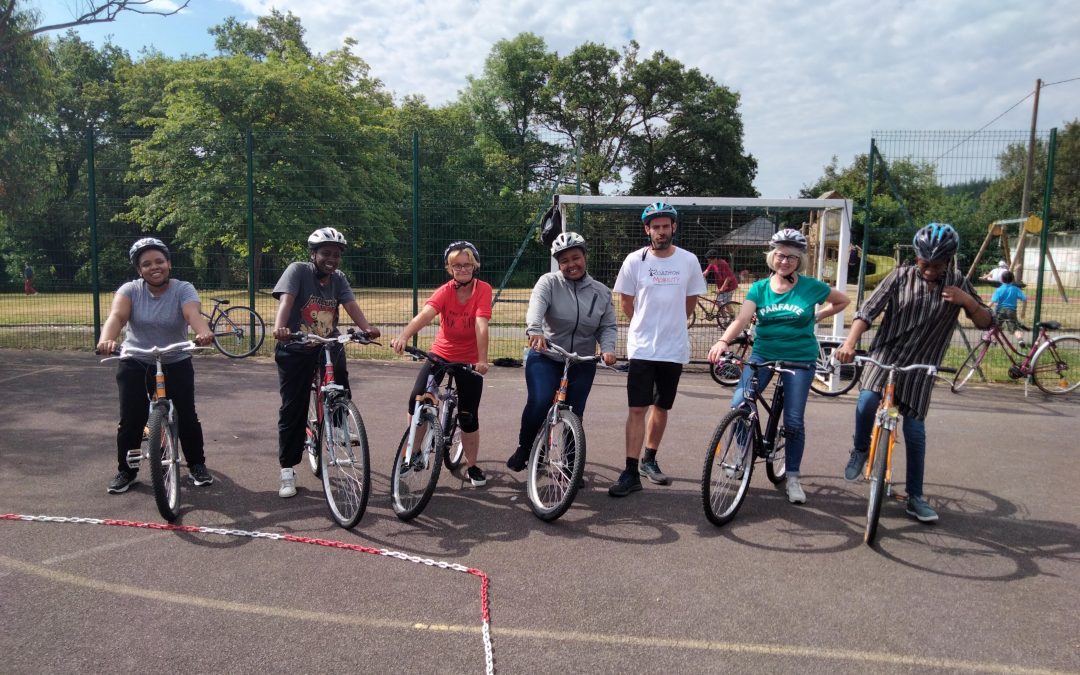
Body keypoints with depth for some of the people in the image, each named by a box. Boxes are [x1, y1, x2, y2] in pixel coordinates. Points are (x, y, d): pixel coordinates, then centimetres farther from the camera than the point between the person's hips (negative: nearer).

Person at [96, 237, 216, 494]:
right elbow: (117, 315, -25)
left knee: (186, 416, -2)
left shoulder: (183, 289, -10)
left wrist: (204, 332, -53)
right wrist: (107, 339, -47)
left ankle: (197, 465, 17)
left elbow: (194, 314, -29)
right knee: (131, 419, 0)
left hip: (176, 364, -1)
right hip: (135, 365, 1)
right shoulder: (130, 290, -7)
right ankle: (125, 471, 18)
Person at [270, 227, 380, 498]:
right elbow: (286, 299, -24)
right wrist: (279, 326, -43)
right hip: (296, 350, -3)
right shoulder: (297, 270, -8)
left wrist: (366, 327, -30)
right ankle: (288, 471, 11)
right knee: (293, 410, -1)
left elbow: (350, 304, -11)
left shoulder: (338, 278, 4)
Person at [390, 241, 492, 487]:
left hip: (469, 360, -1)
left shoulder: (482, 289, -15)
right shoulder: (445, 291, -13)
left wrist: (482, 360, -37)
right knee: (417, 401, -15)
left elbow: (481, 326, -26)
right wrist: (403, 336, -49)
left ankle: (470, 466, 21)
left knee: (468, 417, 0)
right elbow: (424, 314, -31)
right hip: (440, 354, 1)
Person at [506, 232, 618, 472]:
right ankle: (524, 448, 4)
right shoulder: (549, 283, -7)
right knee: (539, 402, -23)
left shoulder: (601, 292, 4)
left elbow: (608, 327, 4)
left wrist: (607, 348, -17)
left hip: (582, 364, 3)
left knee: (575, 416, 5)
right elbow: (536, 306, -26)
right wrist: (535, 330, -47)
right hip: (545, 357, -3)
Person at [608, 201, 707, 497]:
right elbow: (625, 301, 6)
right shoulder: (635, 260, -5)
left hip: (674, 348, 2)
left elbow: (691, 300, 12)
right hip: (642, 348, -2)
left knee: (661, 407, 14)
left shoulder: (688, 260, -1)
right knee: (637, 409, -5)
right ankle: (631, 473, -1)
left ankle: (649, 460, 32)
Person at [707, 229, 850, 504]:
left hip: (799, 359, -1)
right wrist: (723, 341, -34)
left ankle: (792, 477, 21)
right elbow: (741, 319, -16)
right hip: (763, 354, 1)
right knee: (738, 406, -16)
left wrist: (816, 317, 2)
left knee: (793, 421, 1)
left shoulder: (811, 287, -5)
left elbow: (843, 301, 12)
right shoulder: (759, 288, -2)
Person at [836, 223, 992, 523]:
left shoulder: (958, 283, 1)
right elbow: (868, 311, -11)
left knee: (915, 431, 2)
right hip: (885, 354, -1)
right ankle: (861, 449, 3)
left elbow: (985, 323, 4)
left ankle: (915, 497, 15)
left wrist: (968, 301, -18)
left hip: (920, 365, 1)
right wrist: (850, 343, -28)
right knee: (867, 401, -27)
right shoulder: (900, 277, -5)